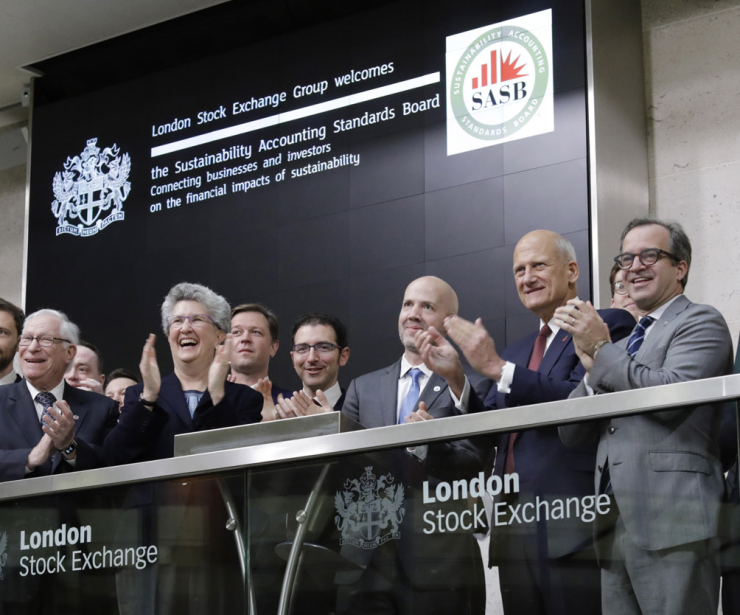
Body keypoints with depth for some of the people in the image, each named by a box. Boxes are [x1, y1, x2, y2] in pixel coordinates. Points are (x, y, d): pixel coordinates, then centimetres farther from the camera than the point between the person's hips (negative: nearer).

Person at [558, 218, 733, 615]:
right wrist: (592, 370, -1)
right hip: (616, 530, 7)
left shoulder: (701, 322, 3)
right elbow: (571, 433, 16)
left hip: (672, 523, -7)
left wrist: (601, 349, -7)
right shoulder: (621, 344, 24)